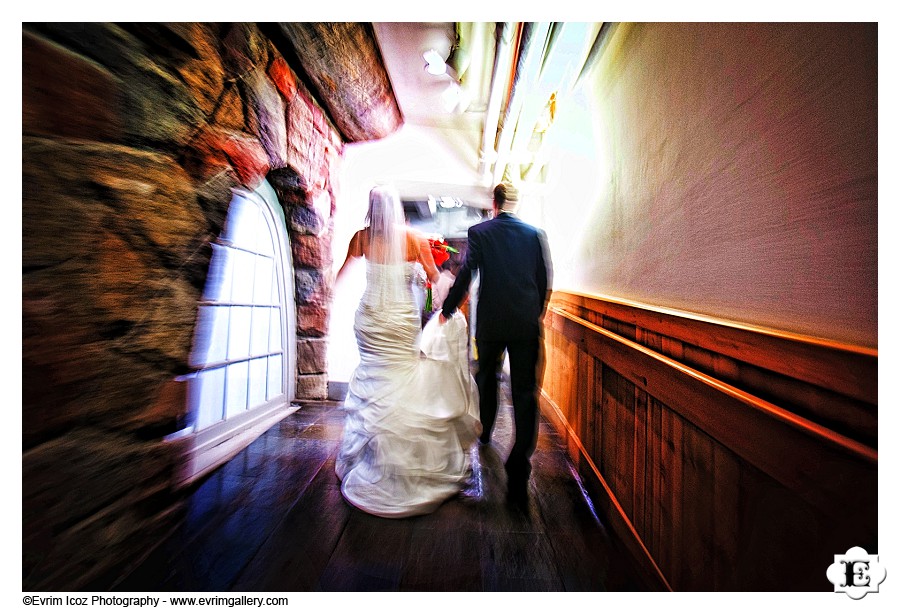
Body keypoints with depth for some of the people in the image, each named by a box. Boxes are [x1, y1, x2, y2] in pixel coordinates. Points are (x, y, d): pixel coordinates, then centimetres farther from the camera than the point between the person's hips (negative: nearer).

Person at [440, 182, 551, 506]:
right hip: (526, 324, 1)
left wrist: (447, 310, 3)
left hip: (490, 322, 0)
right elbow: (545, 278, 6)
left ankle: (485, 431, 45)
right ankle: (518, 469, 3)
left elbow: (466, 274, -8)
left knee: (486, 376, 23)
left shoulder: (479, 232, -2)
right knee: (525, 392, 3)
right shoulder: (536, 233, 5)